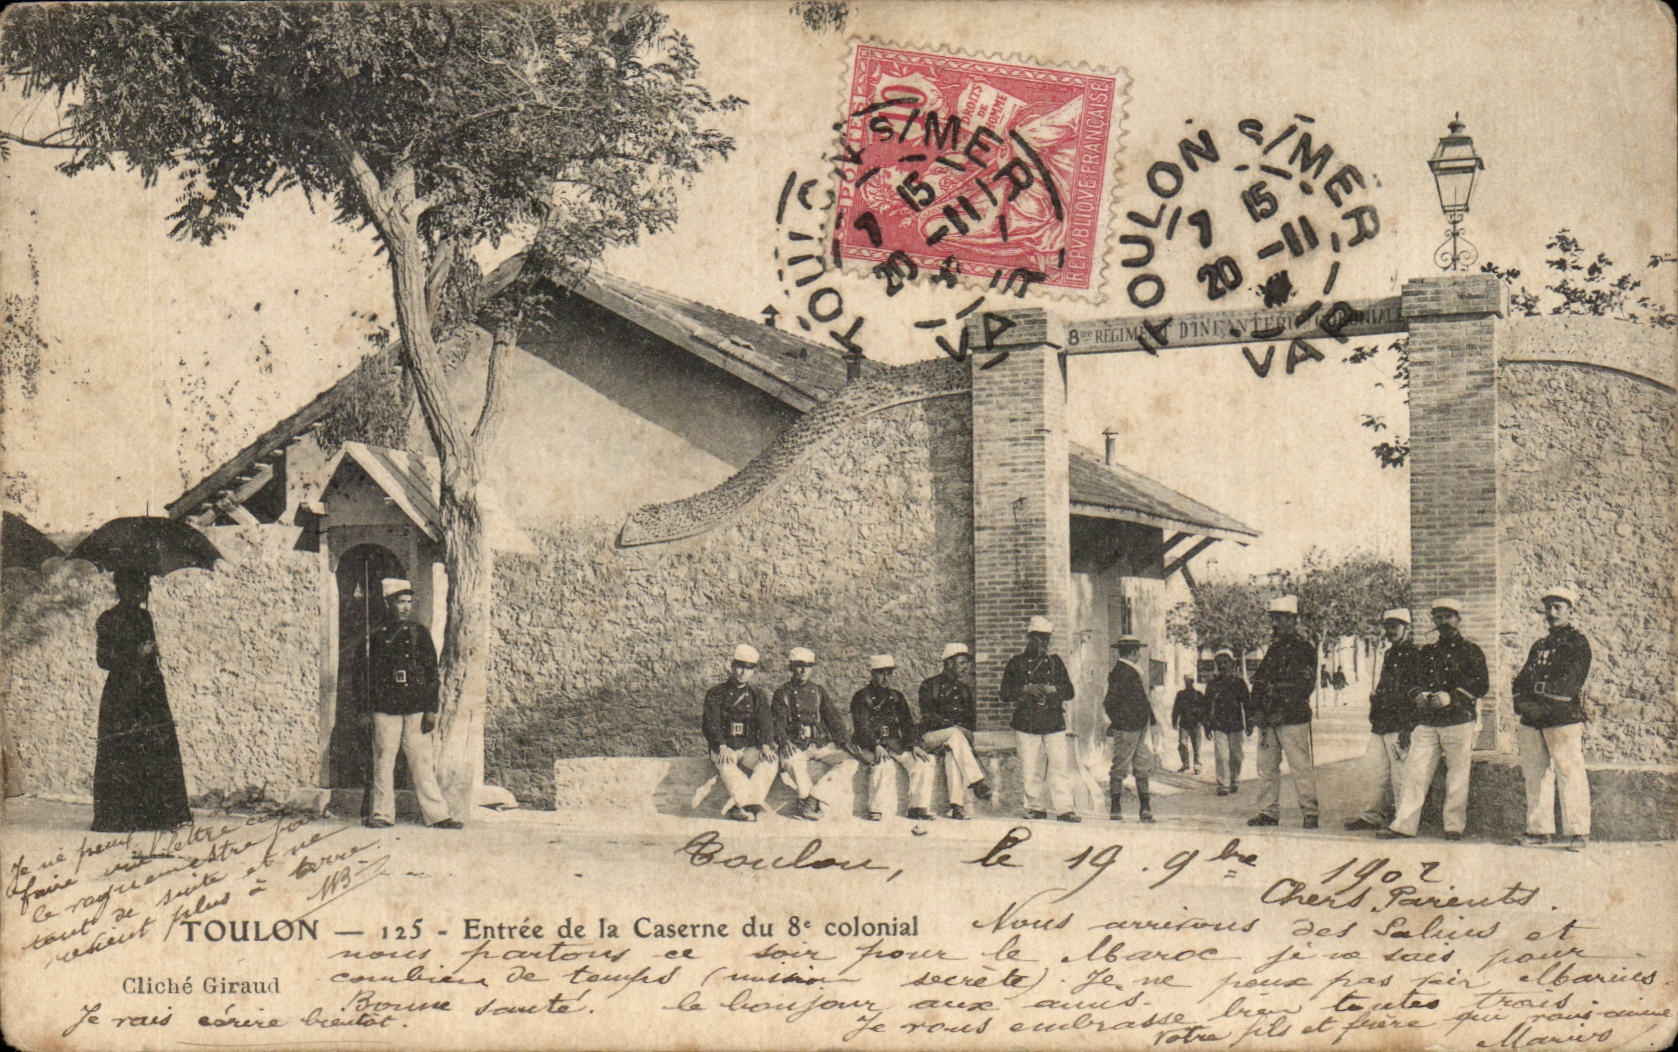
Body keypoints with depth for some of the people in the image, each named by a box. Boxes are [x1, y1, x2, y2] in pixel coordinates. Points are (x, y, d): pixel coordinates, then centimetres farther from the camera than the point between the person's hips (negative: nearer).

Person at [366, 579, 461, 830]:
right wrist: (368, 710, 7)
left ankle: (436, 815, -1)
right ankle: (382, 814, 11)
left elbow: (432, 672, 6)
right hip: (386, 708, 0)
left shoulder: (420, 633, 8)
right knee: (383, 760, 2)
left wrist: (431, 709, -1)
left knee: (422, 761, -2)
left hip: (416, 708, 0)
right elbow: (371, 674, 12)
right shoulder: (379, 635, 9)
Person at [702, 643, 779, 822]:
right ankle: (750, 805, -48)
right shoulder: (716, 693, 8)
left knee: (769, 762, -30)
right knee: (726, 765, -37)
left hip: (750, 748, 2)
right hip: (724, 748, -2)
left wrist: (766, 745, -19)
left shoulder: (758, 695, 15)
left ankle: (738, 803, -43)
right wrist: (722, 747, -23)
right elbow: (710, 723, -5)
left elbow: (766, 722, 3)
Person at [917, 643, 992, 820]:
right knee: (955, 734, -35)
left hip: (957, 735, 3)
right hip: (931, 737, -3)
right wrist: (953, 726, -16)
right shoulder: (930, 685, 7)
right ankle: (976, 781, -46)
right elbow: (928, 716, -5)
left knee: (952, 754, -32)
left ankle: (957, 805, -41)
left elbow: (972, 721, 14)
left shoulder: (965, 690, 21)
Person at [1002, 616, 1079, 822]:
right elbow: (1005, 695, 4)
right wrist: (1025, 690, -13)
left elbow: (1069, 691, 10)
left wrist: (1051, 689, -10)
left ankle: (1065, 809, -9)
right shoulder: (1016, 663, 10)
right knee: (1029, 770, -1)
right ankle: (1036, 807, 10)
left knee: (1061, 766, -8)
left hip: (1054, 723, 1)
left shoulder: (1055, 661, 15)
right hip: (1026, 725, -1)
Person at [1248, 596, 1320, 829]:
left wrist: (1282, 712, -16)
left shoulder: (1304, 650, -4)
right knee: (1266, 767, 8)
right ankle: (1268, 812, 13)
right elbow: (1259, 682, 18)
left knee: (1301, 767, -6)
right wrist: (1257, 710, 2)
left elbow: (1304, 687, -11)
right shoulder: (1274, 650, 19)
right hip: (1268, 720, 7)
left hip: (1292, 720, -7)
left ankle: (1309, 813, -2)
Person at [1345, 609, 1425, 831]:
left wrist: (1407, 728, -17)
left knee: (1400, 775, -4)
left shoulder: (1413, 655, -6)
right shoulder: (1388, 655, 20)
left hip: (1399, 727, -8)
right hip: (1380, 726, 8)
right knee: (1374, 770, 7)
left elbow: (1417, 694, -12)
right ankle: (1373, 815, 13)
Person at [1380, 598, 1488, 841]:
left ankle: (1454, 826, 6)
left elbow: (1481, 685, -3)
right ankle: (1403, 824, -3)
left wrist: (1451, 697, -14)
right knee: (1414, 770, -3)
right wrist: (1419, 694, 2)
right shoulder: (1427, 652, 19)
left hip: (1459, 721, -4)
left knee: (1457, 774, -2)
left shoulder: (1471, 652, 5)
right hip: (1427, 722, 4)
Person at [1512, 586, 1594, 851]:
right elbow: (1520, 682, 15)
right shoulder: (1539, 646, 24)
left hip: (1564, 718, -7)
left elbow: (1572, 682, -10)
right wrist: (1522, 700, -6)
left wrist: (1539, 689, -14)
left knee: (1570, 775, -8)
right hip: (1532, 720, 7)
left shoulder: (1577, 642, 3)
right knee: (1534, 775, 5)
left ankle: (1578, 832, -6)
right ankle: (1539, 830, 11)